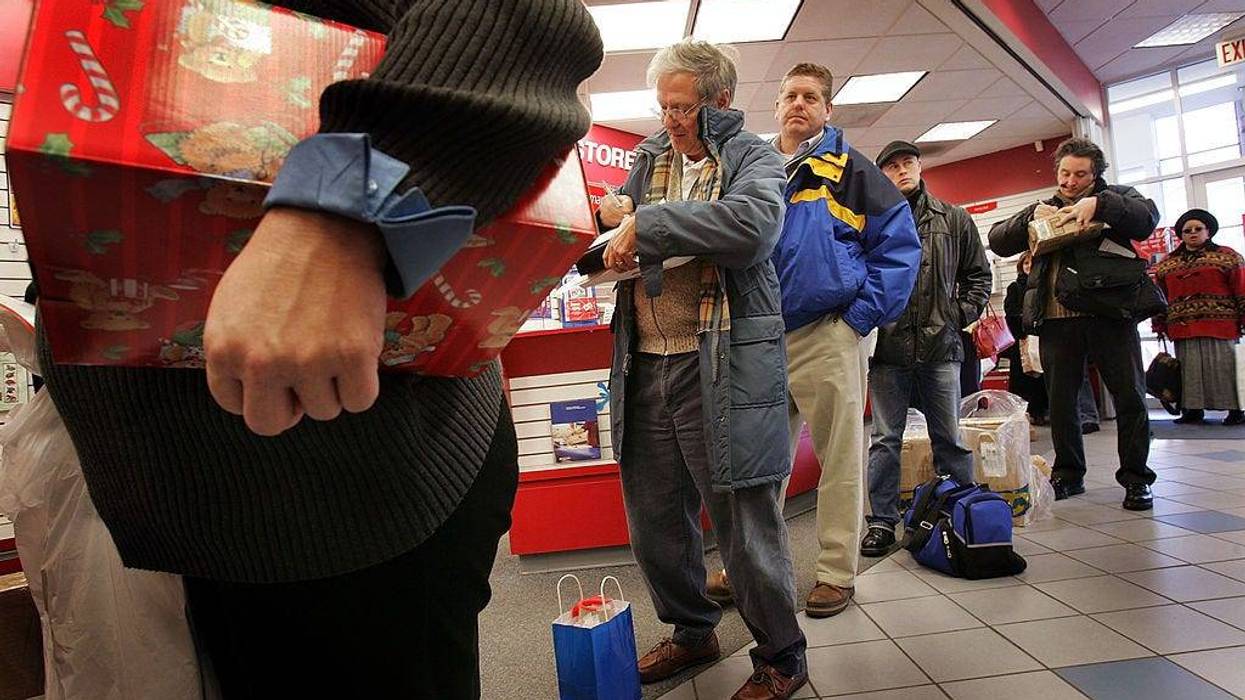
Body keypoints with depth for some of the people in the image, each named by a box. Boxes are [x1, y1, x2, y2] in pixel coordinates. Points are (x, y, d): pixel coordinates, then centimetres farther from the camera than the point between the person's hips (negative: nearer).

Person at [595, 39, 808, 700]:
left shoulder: (753, 157, 0)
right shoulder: (648, 158, 17)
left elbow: (753, 224, -22)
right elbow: (616, 215, 28)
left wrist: (647, 223, -17)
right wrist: (613, 216, 4)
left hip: (724, 370, -6)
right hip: (645, 367, 6)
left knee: (746, 526, 3)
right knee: (653, 522, 15)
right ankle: (692, 632, 39)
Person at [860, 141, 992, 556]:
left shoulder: (954, 219, 12)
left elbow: (978, 275, 17)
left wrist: (961, 315, 5)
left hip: (940, 346, 2)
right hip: (887, 348, -1)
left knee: (949, 438, 9)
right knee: (885, 439, 5)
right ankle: (882, 521, 14)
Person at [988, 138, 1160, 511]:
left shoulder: (1115, 198, 12)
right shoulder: (1044, 209, 20)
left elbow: (1149, 217, -8)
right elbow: (997, 241, 10)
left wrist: (1099, 204, -19)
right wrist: (1029, 218, -5)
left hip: (1110, 313, -2)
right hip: (1057, 319, 2)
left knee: (1130, 397, 1)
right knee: (1060, 401, 7)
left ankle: (1136, 478, 15)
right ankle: (1068, 475, 20)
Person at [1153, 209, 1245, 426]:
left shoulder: (1227, 257, 6)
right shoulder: (1167, 264, 14)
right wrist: (1160, 325, 13)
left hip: (1219, 325, -3)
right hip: (1183, 328, 3)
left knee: (1224, 366, -2)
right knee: (1190, 369, 5)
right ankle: (1194, 409, 12)